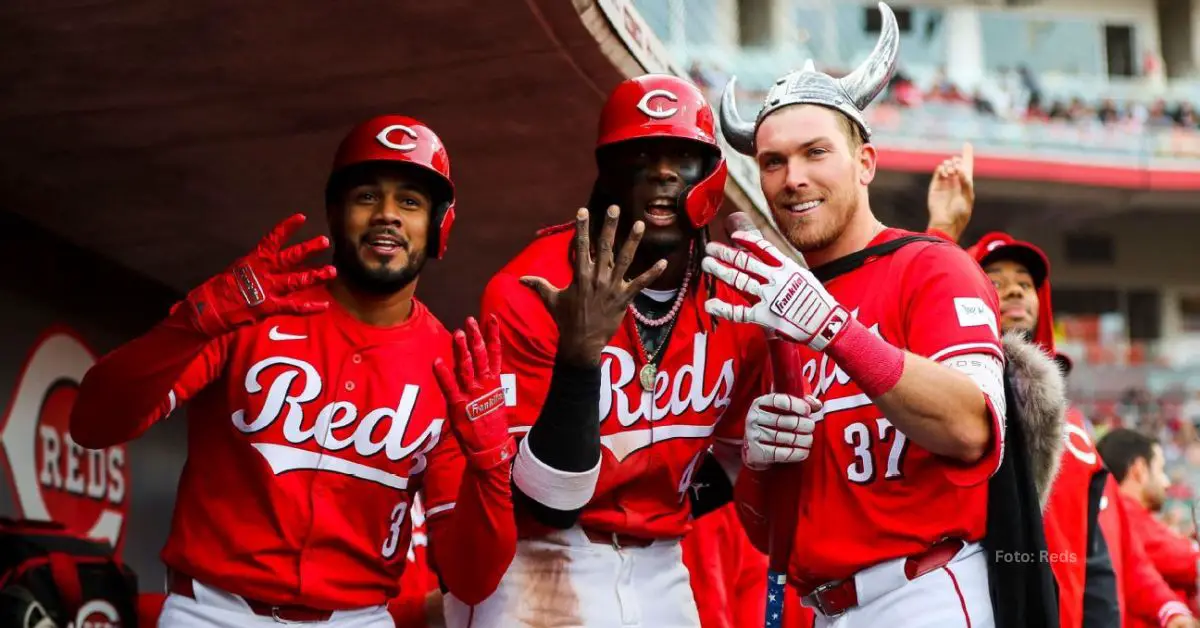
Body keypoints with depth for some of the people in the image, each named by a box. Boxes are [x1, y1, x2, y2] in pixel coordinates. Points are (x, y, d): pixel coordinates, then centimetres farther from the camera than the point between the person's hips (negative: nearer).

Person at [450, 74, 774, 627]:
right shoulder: (532, 295, -17)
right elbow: (548, 503, -22)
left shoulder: (735, 301, -2)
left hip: (661, 576, 5)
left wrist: (675, 508, -5)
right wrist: (579, 351, -32)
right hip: (540, 568, -5)